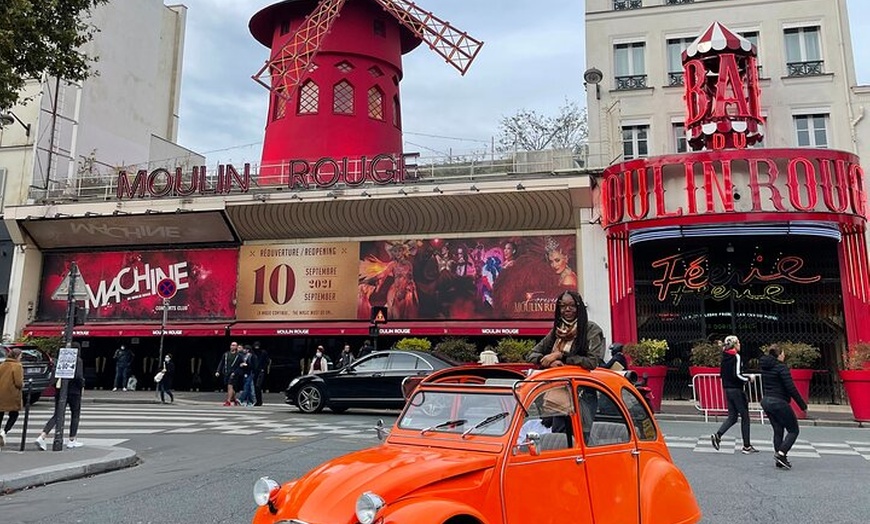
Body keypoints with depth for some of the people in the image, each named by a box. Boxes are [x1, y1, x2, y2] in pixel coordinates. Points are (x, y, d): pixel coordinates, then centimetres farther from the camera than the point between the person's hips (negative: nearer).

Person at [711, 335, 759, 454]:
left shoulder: (725, 357, 10)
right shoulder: (736, 357, -14)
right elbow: (737, 375, -21)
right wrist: (749, 378, -4)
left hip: (727, 390, 8)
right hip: (737, 390, -8)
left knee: (732, 417, 11)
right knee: (745, 417, 4)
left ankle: (717, 435, -7)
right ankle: (746, 446, 9)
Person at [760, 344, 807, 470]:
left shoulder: (764, 367, 10)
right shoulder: (781, 367, -14)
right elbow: (791, 388, -16)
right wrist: (803, 405, -9)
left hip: (766, 402, 8)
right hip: (779, 403, -8)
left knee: (778, 431, 13)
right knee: (794, 430, 5)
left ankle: (779, 461, 12)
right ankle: (781, 453, -10)